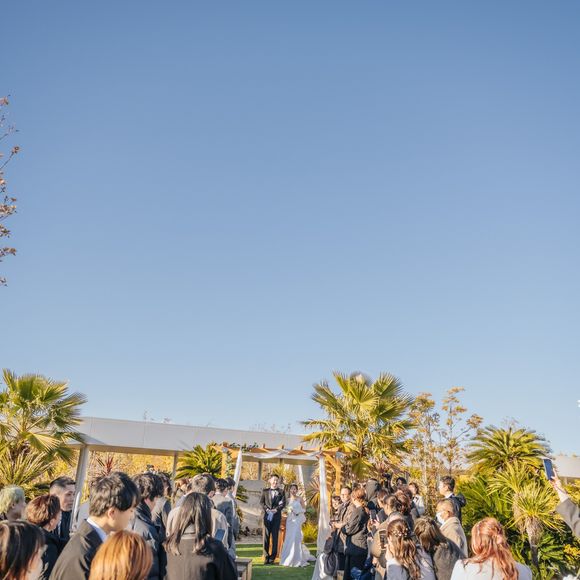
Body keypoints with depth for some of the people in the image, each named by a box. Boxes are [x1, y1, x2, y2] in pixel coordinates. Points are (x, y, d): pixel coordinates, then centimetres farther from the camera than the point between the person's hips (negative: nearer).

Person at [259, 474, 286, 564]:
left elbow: (283, 503, 0)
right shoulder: (265, 491, 9)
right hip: (267, 516, 1)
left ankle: (272, 557, 7)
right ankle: (266, 556, 9)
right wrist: (266, 509, -11)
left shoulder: (281, 492, 7)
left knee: (275, 536, 0)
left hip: (276, 516, 0)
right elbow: (261, 502, 4)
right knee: (266, 536, 2)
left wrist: (276, 509, -15)